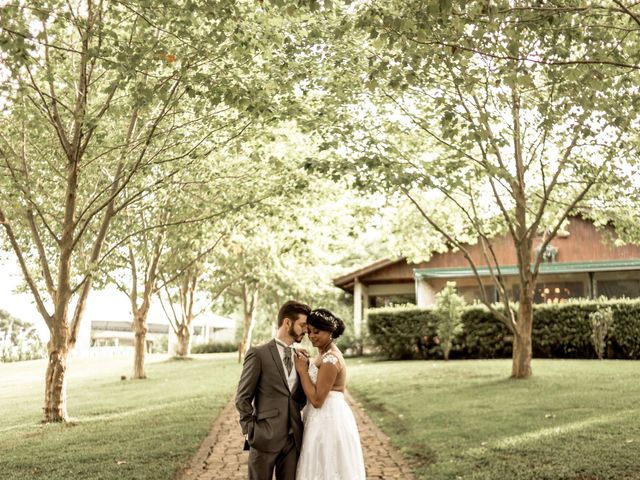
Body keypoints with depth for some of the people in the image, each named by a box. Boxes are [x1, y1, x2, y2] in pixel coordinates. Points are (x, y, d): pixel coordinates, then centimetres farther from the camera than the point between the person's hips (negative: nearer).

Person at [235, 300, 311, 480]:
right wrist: (250, 431, -7)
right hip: (266, 437, -5)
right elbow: (242, 398, -6)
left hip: (293, 438, 5)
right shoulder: (258, 354, -7)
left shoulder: (299, 357, 12)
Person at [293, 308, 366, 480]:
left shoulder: (330, 358, -21)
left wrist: (302, 370, -15)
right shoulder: (326, 354, 10)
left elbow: (317, 400, -21)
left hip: (328, 420, -10)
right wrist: (305, 367, 3)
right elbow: (315, 394, 13)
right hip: (326, 418, 10)